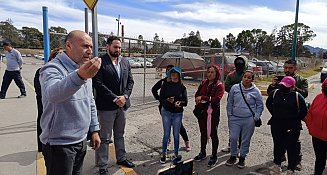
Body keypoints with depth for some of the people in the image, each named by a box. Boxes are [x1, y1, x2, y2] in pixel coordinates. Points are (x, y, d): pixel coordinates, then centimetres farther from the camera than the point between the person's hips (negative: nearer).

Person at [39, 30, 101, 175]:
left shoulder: (84, 69, 9)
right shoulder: (52, 69, -17)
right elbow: (52, 94, -40)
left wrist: (94, 130, 11)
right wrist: (79, 76, -56)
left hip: (81, 140, 7)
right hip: (59, 144, -7)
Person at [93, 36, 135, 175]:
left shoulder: (125, 62, 9)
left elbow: (130, 81, 8)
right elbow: (98, 84, -16)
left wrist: (124, 96, -8)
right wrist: (115, 98, -17)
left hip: (123, 104, 6)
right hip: (106, 106, -5)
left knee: (120, 135, 20)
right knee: (104, 138, 6)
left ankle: (121, 158, 36)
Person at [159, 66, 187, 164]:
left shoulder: (182, 87, 0)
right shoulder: (165, 85, -2)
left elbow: (185, 102, 0)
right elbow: (161, 99, -6)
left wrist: (180, 103, -21)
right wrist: (168, 100, -25)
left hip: (178, 113, 1)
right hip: (166, 112, -1)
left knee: (176, 135, 9)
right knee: (166, 134, 6)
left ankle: (176, 154, 24)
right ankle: (163, 154, 22)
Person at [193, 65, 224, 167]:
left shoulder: (219, 86, -10)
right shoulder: (203, 83, 7)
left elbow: (217, 99, -23)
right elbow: (197, 94, 15)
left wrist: (203, 98, -23)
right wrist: (198, 101, -5)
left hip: (213, 113, -5)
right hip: (202, 112, 5)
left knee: (213, 134, 6)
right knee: (203, 133, 18)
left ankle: (214, 156, 22)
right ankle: (202, 153, 35)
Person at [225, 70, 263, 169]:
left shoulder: (256, 91, -2)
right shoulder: (235, 88, 0)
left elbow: (260, 106, 7)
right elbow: (230, 103, 7)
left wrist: (256, 117, -1)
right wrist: (229, 115, 5)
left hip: (249, 120, -1)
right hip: (235, 119, 1)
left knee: (246, 140, 9)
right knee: (233, 138, 3)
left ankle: (242, 158, 28)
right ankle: (233, 156, 25)